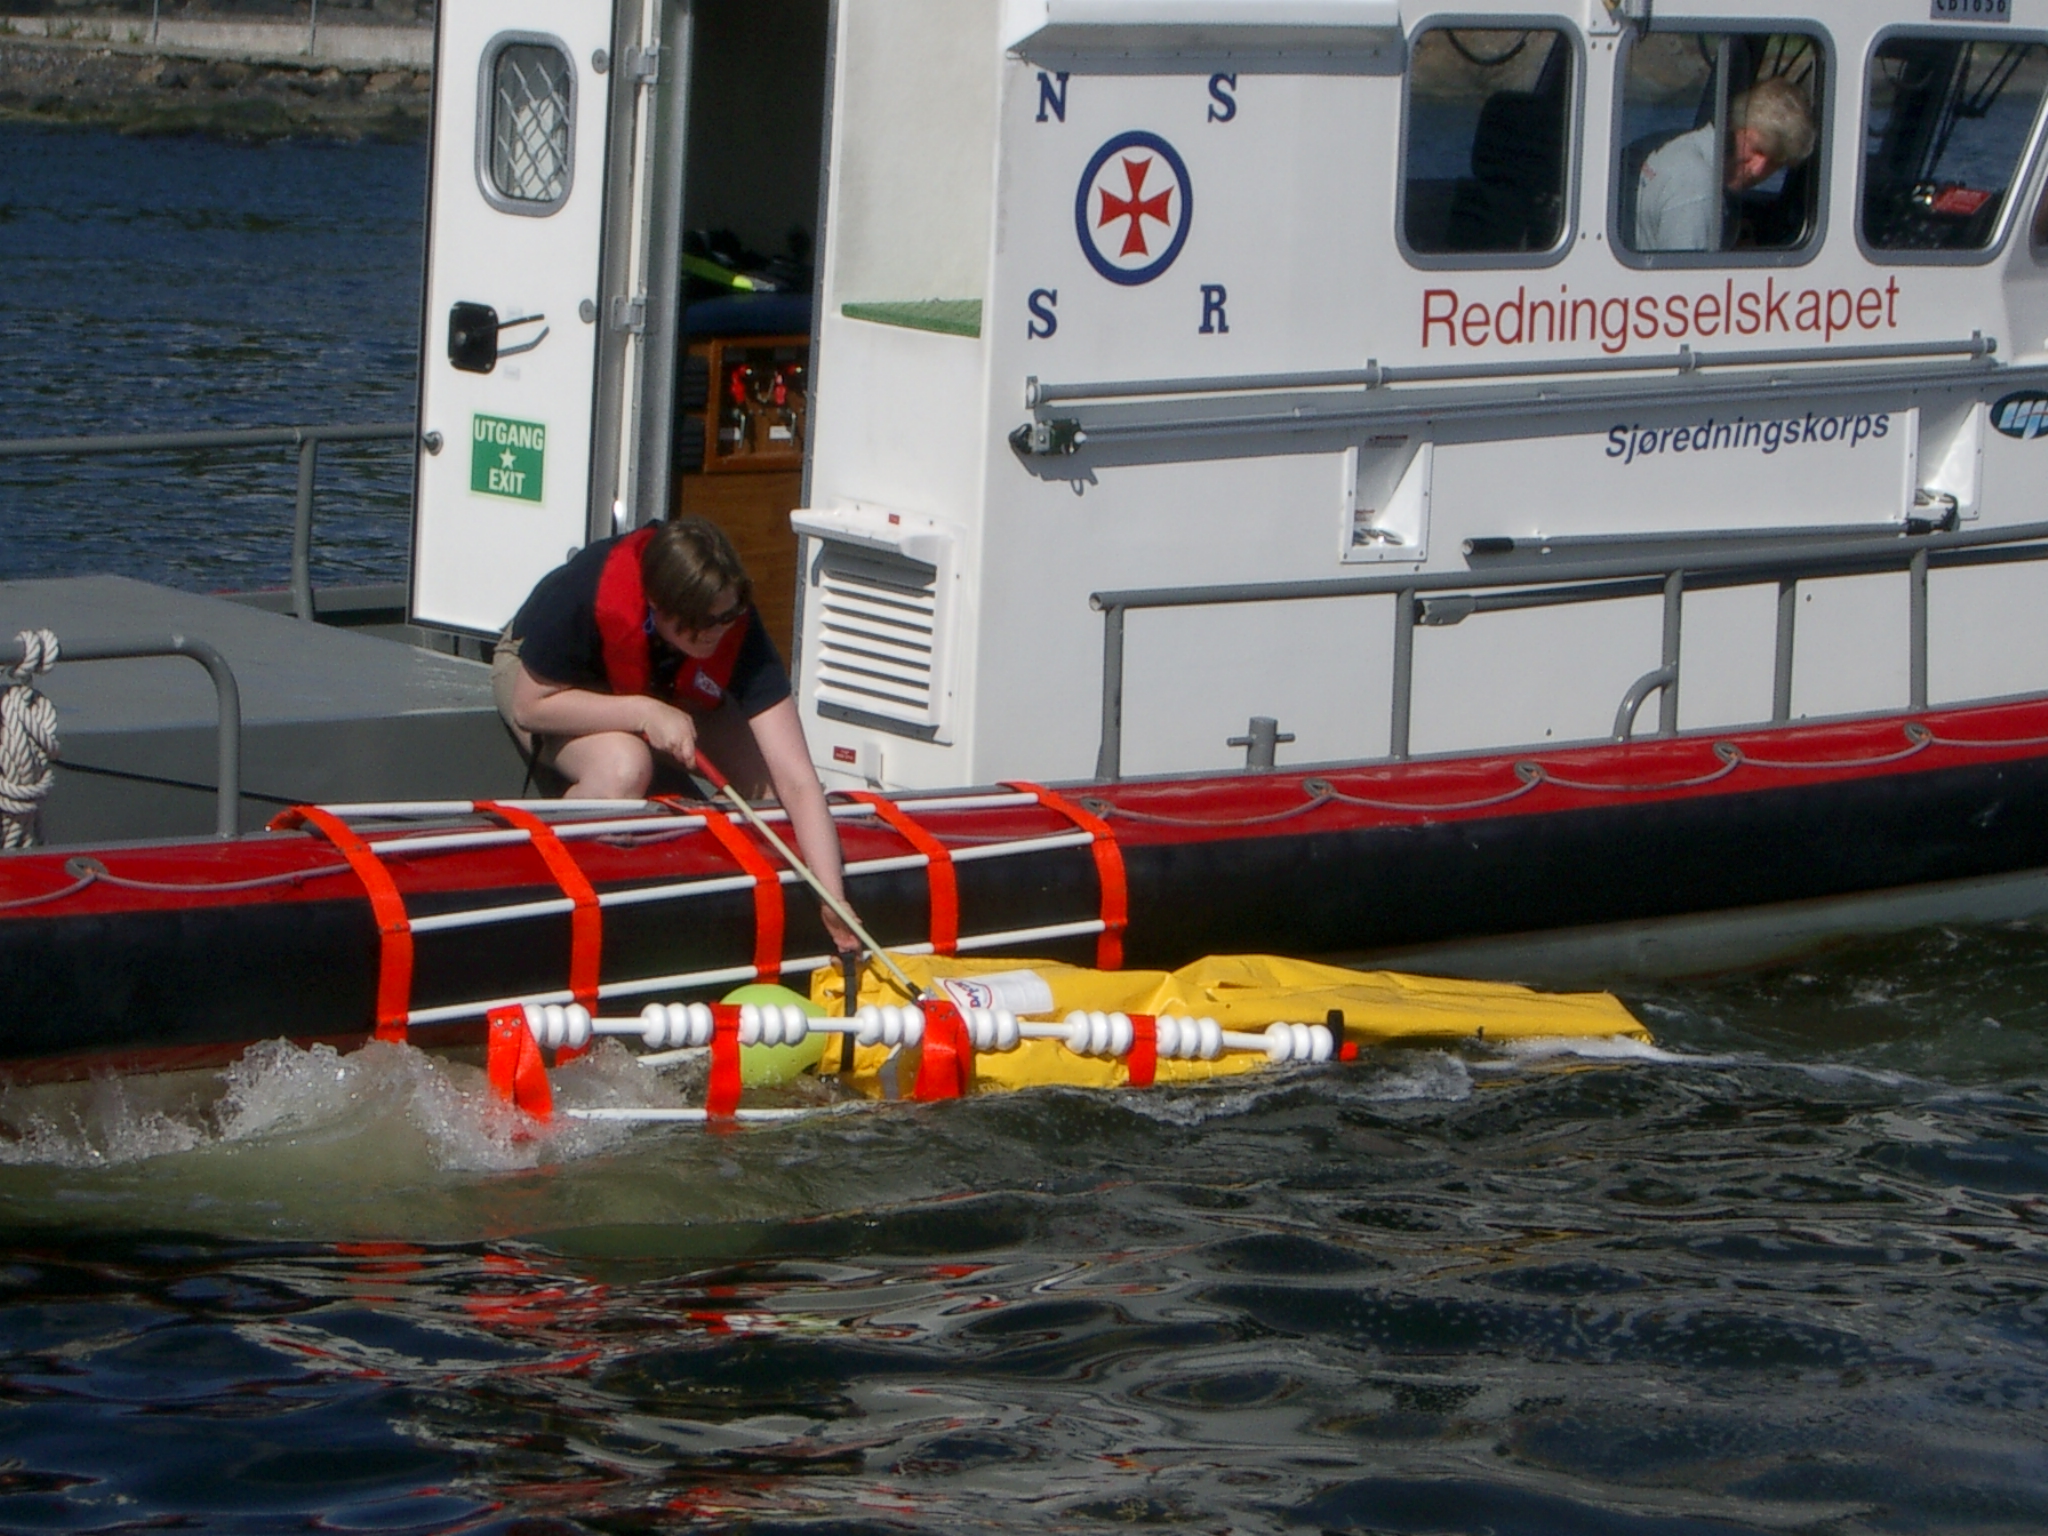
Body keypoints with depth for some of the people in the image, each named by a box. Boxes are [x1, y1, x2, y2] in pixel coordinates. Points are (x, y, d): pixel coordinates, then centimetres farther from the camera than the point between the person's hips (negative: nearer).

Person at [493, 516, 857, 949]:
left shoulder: (738, 632, -32)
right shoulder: (586, 596, -41)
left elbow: (798, 783, -34)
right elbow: (531, 705, -28)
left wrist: (833, 899, -42)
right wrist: (644, 712, -40)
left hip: (663, 693, 4)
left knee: (768, 784, -16)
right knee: (623, 768, -37)